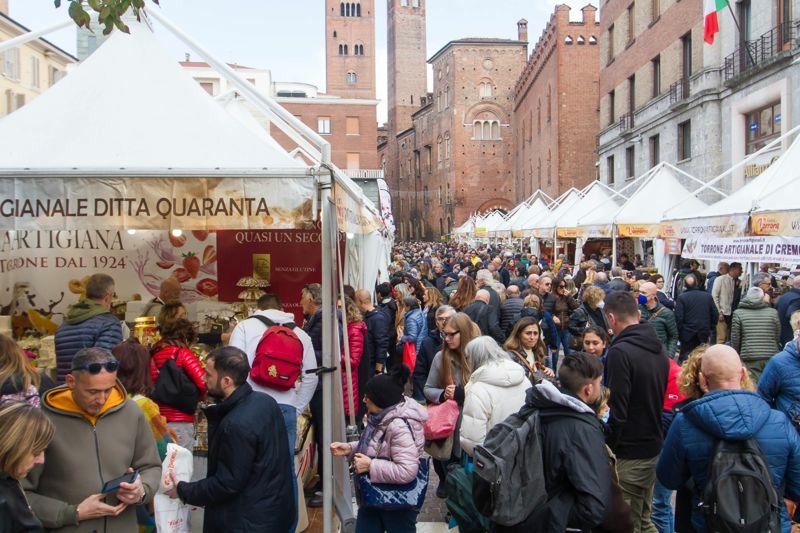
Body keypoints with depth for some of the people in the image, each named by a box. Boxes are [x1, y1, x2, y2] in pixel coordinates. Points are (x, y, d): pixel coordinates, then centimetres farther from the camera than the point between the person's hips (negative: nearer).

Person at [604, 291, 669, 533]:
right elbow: (660, 398, 14)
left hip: (628, 454, -8)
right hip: (653, 448, 8)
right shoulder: (659, 348, 6)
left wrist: (607, 449, -12)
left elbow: (617, 411, -22)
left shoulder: (620, 351, -20)